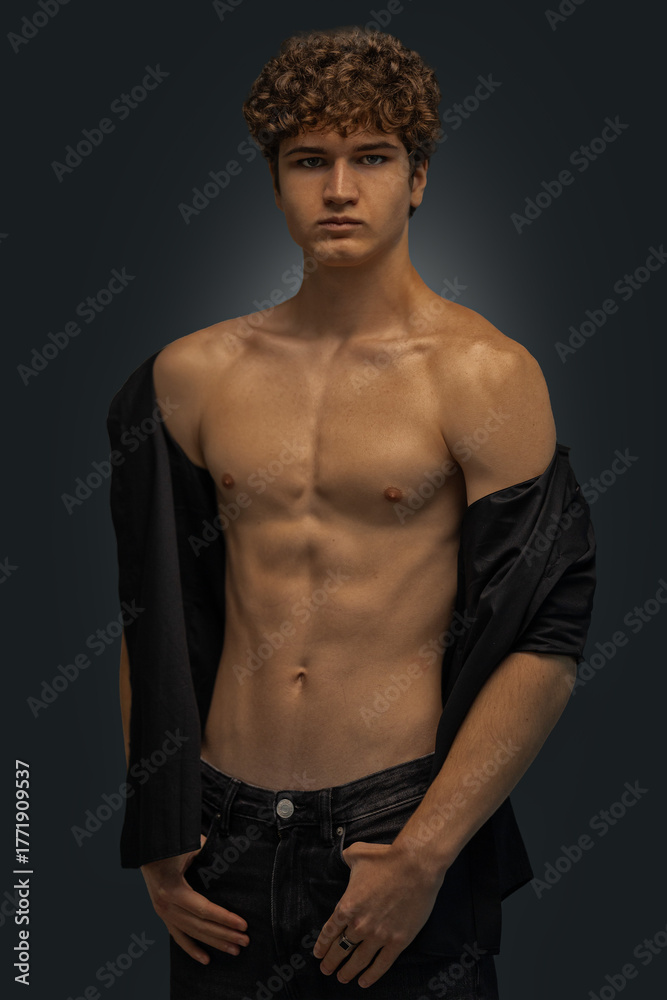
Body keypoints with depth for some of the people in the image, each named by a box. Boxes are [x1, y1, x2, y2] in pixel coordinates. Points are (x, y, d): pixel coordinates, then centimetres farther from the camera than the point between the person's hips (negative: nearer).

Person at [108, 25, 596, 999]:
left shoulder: (483, 374, -8)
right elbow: (152, 618, 8)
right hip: (228, 826, 3)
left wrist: (424, 856, -13)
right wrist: (154, 838, 6)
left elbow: (547, 643, -10)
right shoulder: (193, 372, 4)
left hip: (404, 821, -3)